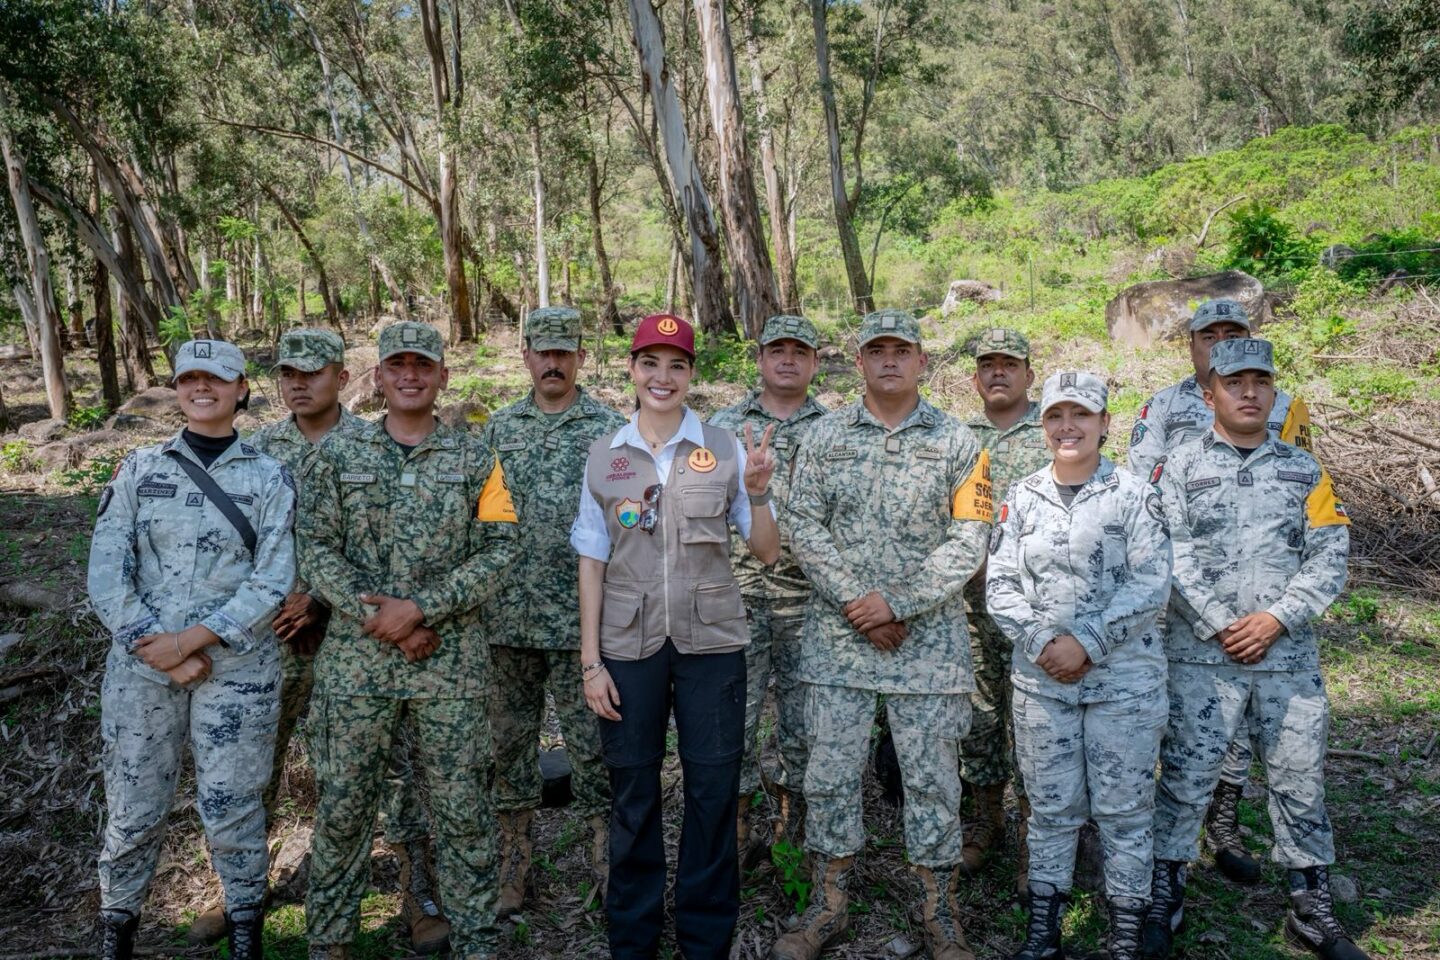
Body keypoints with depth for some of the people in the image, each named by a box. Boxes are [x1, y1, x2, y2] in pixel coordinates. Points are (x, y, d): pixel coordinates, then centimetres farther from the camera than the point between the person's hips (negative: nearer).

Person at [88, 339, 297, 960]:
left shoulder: (269, 477, 0)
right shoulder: (140, 468, 5)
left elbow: (272, 582, -8)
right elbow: (106, 572, -2)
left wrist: (191, 639, -16)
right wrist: (157, 648, -11)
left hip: (237, 669, -2)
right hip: (141, 665, 2)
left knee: (230, 807, 7)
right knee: (133, 806, 11)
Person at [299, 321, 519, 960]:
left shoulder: (474, 458, 4)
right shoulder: (338, 455, 7)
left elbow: (498, 547, -3)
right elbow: (318, 549, 1)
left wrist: (422, 608, -12)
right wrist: (376, 618, -11)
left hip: (452, 660, 0)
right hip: (356, 658, 1)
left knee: (462, 807, 7)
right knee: (342, 805, 10)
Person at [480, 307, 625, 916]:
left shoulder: (610, 429, 0)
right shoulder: (497, 428, 9)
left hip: (582, 618, -3)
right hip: (508, 617, 3)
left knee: (592, 742, 4)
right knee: (511, 741, 12)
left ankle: (606, 865, 19)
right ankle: (511, 870, 27)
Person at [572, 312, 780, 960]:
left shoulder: (725, 449, 1)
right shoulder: (604, 455, 4)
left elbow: (766, 552, 3)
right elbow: (592, 560, 4)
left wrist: (757, 491, -15)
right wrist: (590, 659, 0)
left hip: (710, 642, 0)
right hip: (628, 645, 1)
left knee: (713, 792, 7)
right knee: (631, 793, 10)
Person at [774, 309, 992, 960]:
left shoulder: (956, 442, 2)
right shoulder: (826, 435, 5)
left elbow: (969, 540, -4)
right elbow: (803, 525, -1)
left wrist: (898, 604, -13)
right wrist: (854, 602, -11)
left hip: (928, 637, -1)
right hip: (838, 635, 1)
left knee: (931, 777, 5)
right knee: (831, 772, 6)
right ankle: (829, 907, 22)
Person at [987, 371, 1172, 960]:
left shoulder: (1135, 495, -2)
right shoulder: (1021, 498, 6)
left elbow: (1150, 585, -10)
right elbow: (1000, 584, 2)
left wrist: (1086, 643, -17)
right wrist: (1042, 642, -12)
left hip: (1124, 679, -2)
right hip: (1040, 679, 3)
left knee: (1124, 808, 7)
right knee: (1050, 805, 11)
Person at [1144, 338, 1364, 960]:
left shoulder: (1305, 471, 11)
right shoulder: (1180, 467, 2)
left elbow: (1330, 558, 3)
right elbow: (1172, 557, -6)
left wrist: (1275, 618, -10)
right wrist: (1222, 627, -12)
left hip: (1291, 654, 3)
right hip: (1202, 654, -3)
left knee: (1300, 781, 11)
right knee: (1186, 779, 2)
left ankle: (1312, 909, 28)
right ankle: (1164, 897, 17)